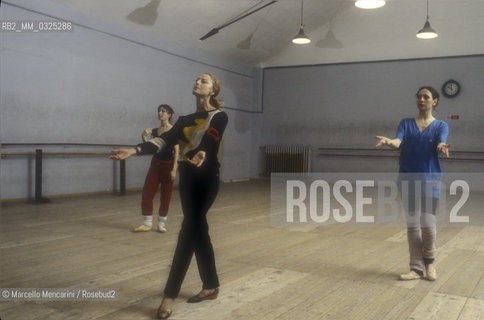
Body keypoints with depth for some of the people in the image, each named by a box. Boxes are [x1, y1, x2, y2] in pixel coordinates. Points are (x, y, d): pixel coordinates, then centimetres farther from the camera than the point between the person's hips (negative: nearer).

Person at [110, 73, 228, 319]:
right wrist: (134, 151, -13)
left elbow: (210, 140, -22)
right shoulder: (185, 120, 15)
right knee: (198, 230, 10)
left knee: (189, 231, -10)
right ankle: (211, 286, 22)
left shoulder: (219, 117, -2)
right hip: (186, 177, 6)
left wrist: (202, 153, -45)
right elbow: (164, 141, 2)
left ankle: (170, 294, -7)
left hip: (206, 178, -6)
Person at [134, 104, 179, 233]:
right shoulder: (154, 131, 8)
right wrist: (144, 137, -11)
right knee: (146, 193, -2)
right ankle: (147, 223, 9)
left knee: (165, 196, 3)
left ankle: (162, 223, 17)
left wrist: (174, 169, -16)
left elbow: (176, 151, -10)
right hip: (155, 164, 4)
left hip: (168, 165, -4)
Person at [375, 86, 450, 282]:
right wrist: (389, 142, -34)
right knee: (412, 224, 3)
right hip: (408, 178, 1)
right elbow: (399, 141, -10)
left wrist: (442, 146, -40)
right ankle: (417, 268, 13)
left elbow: (441, 142, -14)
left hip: (430, 179, -1)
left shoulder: (441, 126, 6)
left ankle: (429, 262, 19)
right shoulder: (406, 123, 9)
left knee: (427, 222, -8)